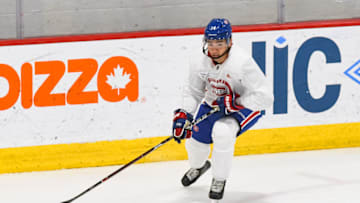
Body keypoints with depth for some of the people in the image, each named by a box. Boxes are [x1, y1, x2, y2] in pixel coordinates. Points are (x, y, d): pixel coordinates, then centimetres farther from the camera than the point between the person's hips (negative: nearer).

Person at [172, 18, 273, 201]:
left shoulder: (242, 62, -31)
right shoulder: (200, 63, -14)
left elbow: (265, 97, -29)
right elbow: (193, 92, 2)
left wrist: (235, 103, -33)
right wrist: (183, 115, -11)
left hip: (244, 108, -6)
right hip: (211, 105, 6)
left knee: (222, 132, -31)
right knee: (195, 136, 1)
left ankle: (220, 180, -8)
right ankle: (199, 166, 41)